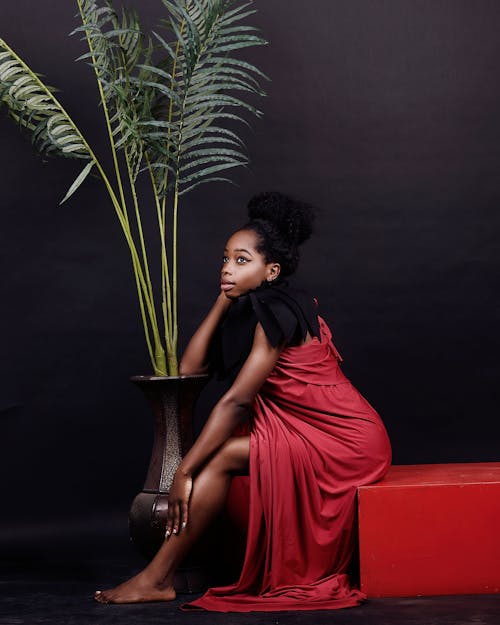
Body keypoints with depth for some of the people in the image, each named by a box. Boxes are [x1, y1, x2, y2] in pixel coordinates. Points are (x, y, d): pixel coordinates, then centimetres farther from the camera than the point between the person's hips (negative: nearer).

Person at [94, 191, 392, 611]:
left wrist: (185, 471, -22)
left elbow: (236, 400, -22)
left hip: (348, 441, -9)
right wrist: (224, 298, 3)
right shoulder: (248, 310, 11)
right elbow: (189, 367, 6)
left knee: (222, 455, -18)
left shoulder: (276, 312, -17)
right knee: (219, 445, -3)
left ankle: (157, 579, -12)